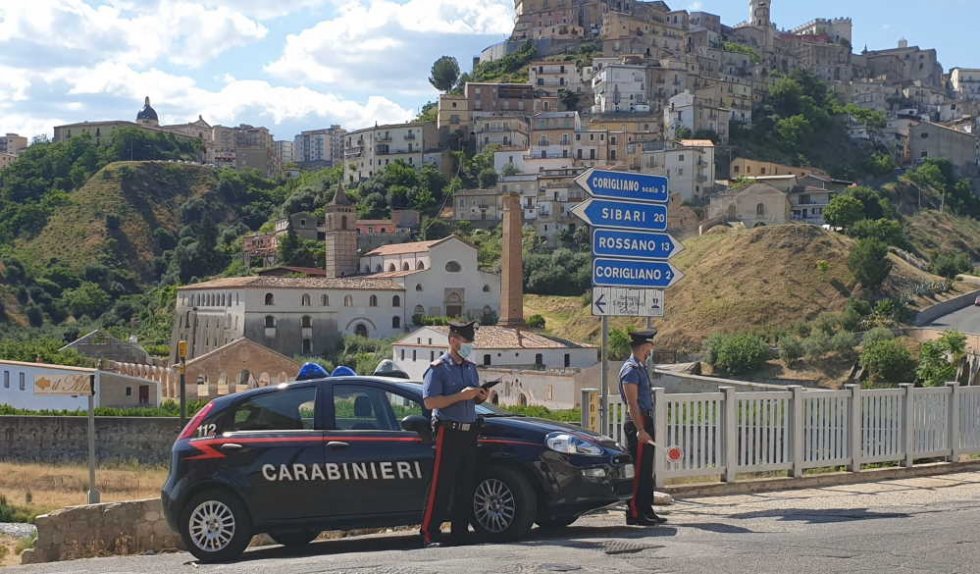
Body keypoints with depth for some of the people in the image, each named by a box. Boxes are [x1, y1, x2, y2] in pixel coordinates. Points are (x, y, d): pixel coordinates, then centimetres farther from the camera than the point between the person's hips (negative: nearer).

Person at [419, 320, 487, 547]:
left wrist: (481, 397, 5)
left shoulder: (470, 368, 17)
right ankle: (429, 533, -7)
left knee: (466, 484, 7)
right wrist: (461, 396, -19)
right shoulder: (438, 368, -5)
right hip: (448, 431, -7)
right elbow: (430, 402, -15)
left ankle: (460, 532, 13)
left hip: (469, 430, 7)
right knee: (441, 485, -9)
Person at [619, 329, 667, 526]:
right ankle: (634, 513, -5)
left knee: (646, 471, 13)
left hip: (645, 422, 10)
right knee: (638, 471, -8)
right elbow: (632, 404, -19)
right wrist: (640, 430, -24)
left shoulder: (640, 368, 17)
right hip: (637, 423, -10)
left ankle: (646, 511, 18)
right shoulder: (631, 369, -13)